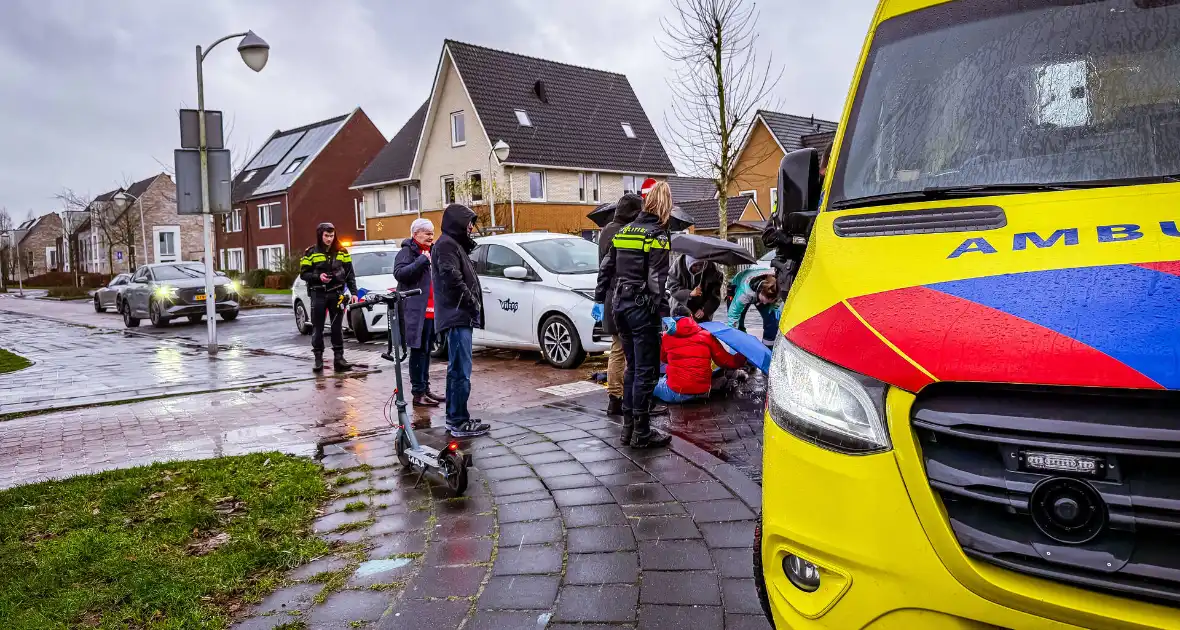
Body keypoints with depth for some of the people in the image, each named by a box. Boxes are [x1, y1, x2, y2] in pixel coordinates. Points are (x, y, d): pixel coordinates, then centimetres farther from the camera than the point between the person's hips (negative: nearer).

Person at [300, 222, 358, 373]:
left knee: (337, 327, 3)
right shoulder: (311, 252, 0)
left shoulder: (341, 252, 6)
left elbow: (350, 274, 8)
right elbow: (303, 274, 1)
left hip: (337, 294, 1)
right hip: (318, 294, -1)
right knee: (317, 328, 2)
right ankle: (318, 359, 8)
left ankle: (338, 358, 8)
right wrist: (318, 277, -17)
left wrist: (353, 292, 0)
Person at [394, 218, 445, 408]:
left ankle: (425, 389, 22)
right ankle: (418, 393, -3)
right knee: (419, 351, -7)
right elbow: (399, 273, -21)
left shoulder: (431, 252, 22)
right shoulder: (407, 252, -5)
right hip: (417, 310, -9)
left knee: (426, 351, 14)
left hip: (432, 310, 9)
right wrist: (422, 261, -23)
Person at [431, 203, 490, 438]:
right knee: (461, 371, -10)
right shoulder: (446, 245, -10)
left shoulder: (455, 244, 22)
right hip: (457, 316, -11)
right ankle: (459, 422, -7)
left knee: (456, 370, 15)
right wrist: (472, 302, -13)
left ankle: (453, 417, 23)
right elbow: (453, 279, -21)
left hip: (460, 317, 11)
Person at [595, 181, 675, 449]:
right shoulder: (657, 235, -10)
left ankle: (628, 426, 22)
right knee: (646, 371, -1)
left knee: (632, 367, 17)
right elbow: (657, 279, -18)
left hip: (622, 306, 8)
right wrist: (664, 313, -17)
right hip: (643, 309, -8)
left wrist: (599, 299, 21)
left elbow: (606, 268, 14)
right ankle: (641, 433, 4)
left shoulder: (624, 231, 12)